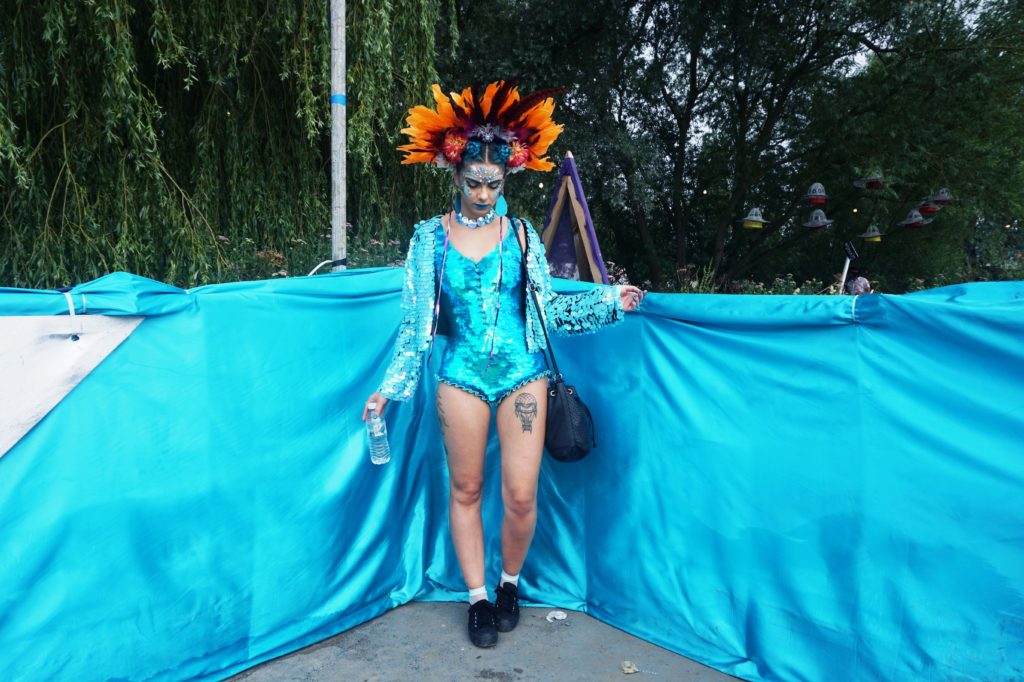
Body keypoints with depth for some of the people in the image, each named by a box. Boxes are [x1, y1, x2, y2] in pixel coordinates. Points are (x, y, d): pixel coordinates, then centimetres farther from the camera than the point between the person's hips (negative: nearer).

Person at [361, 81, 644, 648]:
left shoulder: (521, 234, 2)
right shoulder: (431, 238, 1)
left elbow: (547, 309, 5)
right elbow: (416, 322, 3)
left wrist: (610, 301, -5)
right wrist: (391, 388, 0)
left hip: (522, 375, 0)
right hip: (462, 378, 0)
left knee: (521, 496, 1)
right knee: (465, 490, 10)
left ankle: (510, 584, 30)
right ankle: (478, 599, 29)